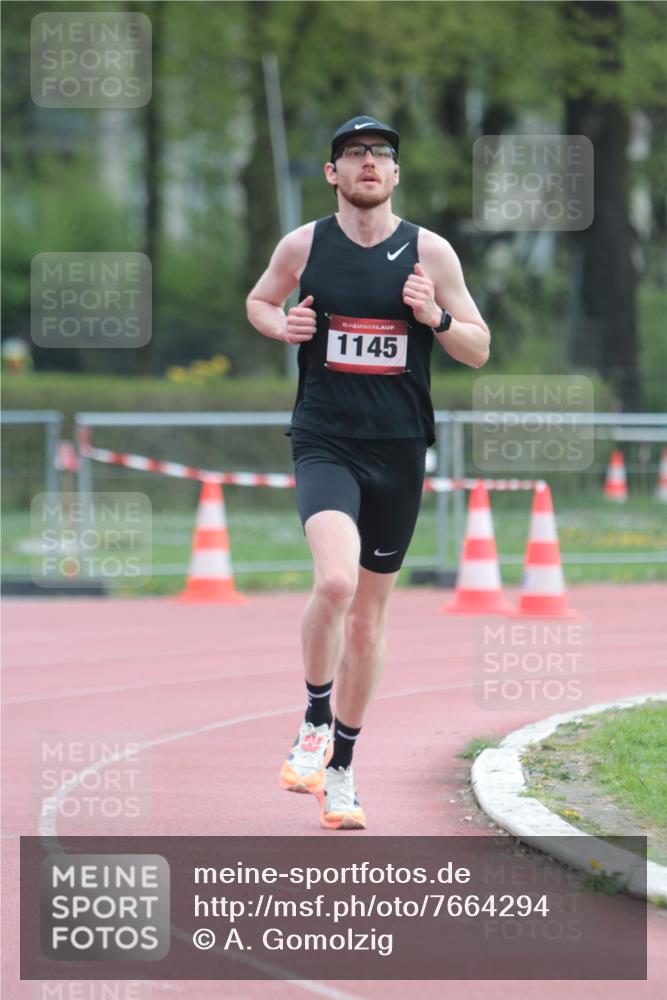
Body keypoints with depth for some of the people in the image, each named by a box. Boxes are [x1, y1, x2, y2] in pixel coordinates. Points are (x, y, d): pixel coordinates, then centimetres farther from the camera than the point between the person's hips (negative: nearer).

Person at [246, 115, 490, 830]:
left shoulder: (430, 253, 2)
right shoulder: (304, 246, 2)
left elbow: (479, 351, 7)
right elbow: (258, 300, 20)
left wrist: (437, 319, -14)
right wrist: (282, 325, -2)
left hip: (399, 450, 2)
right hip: (324, 443, -2)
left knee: (369, 614, 10)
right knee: (335, 581, -26)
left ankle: (341, 768, 24)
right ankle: (315, 727, -4)